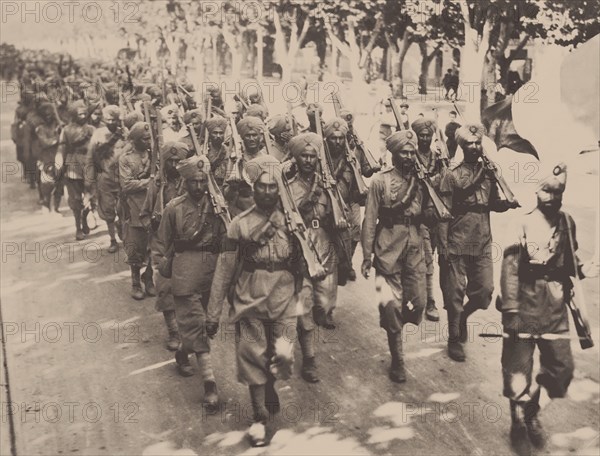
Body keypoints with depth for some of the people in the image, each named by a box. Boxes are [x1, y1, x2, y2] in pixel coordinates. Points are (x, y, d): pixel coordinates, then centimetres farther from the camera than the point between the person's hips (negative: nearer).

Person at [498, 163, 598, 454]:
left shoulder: (567, 224, 4)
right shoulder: (522, 224, -11)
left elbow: (567, 262, 14)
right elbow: (510, 268, -13)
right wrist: (510, 310, -18)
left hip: (555, 308, 5)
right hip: (525, 305, -4)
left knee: (561, 366, 7)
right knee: (518, 369, 2)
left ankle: (532, 412, 31)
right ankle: (519, 425, 23)